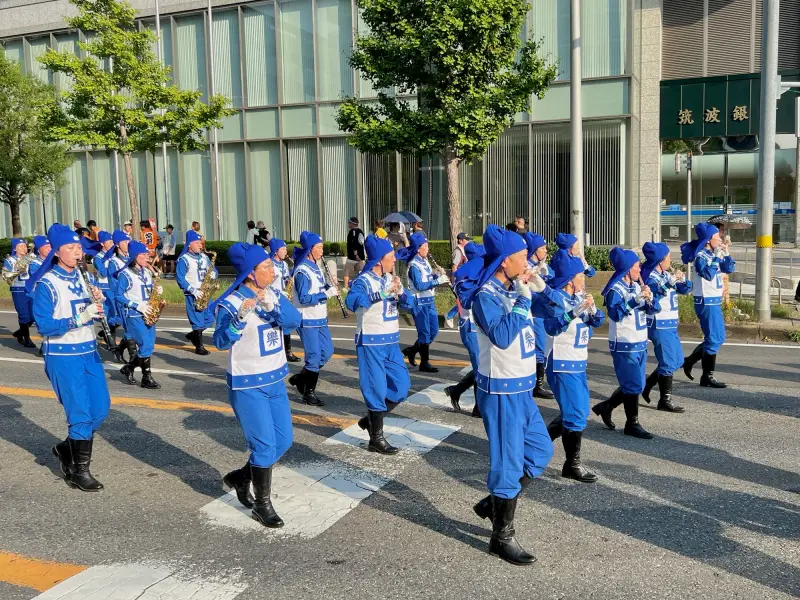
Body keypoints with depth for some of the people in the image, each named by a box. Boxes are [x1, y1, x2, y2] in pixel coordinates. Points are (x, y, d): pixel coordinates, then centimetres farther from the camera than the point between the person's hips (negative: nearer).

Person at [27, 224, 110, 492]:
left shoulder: (84, 277, 7)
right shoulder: (46, 284, -12)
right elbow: (43, 325, -17)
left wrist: (98, 303, -10)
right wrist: (78, 319, -27)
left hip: (89, 351, 7)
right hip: (63, 356, -6)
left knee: (101, 409, 9)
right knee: (81, 413, -4)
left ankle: (67, 448, 31)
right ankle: (80, 470, 12)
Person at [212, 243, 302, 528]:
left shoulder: (272, 296, 3)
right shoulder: (231, 302, -16)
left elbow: (294, 319, -12)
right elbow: (221, 341, -24)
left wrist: (271, 306, -29)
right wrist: (241, 316, -39)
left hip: (275, 380, 7)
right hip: (247, 385, -7)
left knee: (283, 441, 13)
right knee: (265, 445, -5)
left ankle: (240, 477, 33)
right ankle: (262, 505, 13)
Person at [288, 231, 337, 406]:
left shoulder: (316, 267, 10)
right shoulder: (302, 271, -18)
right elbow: (304, 298, -24)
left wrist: (330, 287, -4)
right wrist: (327, 294, -24)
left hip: (320, 318, 9)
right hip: (307, 320, -9)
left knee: (327, 352, 12)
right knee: (314, 356, -2)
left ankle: (300, 378, 27)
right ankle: (309, 393, 13)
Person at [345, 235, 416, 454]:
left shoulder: (391, 279, 7)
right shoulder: (364, 280, -15)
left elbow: (409, 303, 4)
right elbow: (351, 302, -33)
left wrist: (400, 292, -18)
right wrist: (382, 293, -39)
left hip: (391, 341, 7)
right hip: (370, 342, -7)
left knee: (402, 385, 10)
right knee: (377, 389, -2)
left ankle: (371, 419, 27)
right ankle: (376, 439, 11)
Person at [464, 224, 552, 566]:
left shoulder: (512, 290, 7)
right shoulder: (486, 295, -16)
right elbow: (502, 336, -31)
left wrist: (538, 289, 5)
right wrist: (523, 298, -24)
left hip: (521, 387, 9)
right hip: (501, 389, -9)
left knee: (541, 451, 17)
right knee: (509, 462, 0)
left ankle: (493, 503, 30)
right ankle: (502, 538, 15)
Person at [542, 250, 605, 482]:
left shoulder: (579, 296, 8)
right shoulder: (556, 297, -16)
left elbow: (598, 321, 3)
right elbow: (552, 326, -30)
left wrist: (591, 308, -17)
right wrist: (576, 310, -37)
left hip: (579, 364, 9)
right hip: (562, 365, -9)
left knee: (578, 411, 17)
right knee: (576, 415, -4)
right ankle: (572, 464, 9)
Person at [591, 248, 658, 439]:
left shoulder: (637, 286, 9)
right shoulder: (615, 289, -14)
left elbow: (651, 310, 10)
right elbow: (615, 313, -27)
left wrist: (649, 299, -11)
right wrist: (635, 300, -32)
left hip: (640, 343, 8)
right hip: (624, 345, -8)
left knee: (635, 385, 15)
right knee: (634, 386, -2)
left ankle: (605, 407, 29)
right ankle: (632, 423, 12)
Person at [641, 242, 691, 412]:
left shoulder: (666, 275, 12)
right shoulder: (651, 276, -13)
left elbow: (685, 289, 14)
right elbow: (654, 289, -33)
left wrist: (682, 280, -6)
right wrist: (670, 282, -44)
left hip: (670, 324, 9)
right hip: (659, 325, -9)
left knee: (678, 361, 17)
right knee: (669, 363, -5)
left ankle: (647, 385, 27)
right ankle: (665, 401, 6)